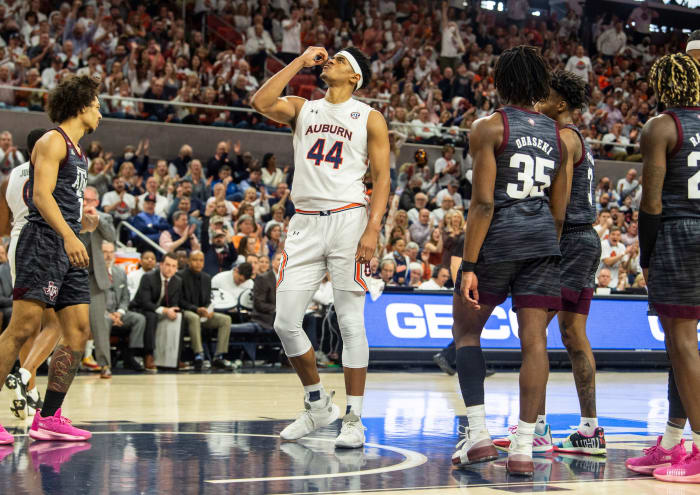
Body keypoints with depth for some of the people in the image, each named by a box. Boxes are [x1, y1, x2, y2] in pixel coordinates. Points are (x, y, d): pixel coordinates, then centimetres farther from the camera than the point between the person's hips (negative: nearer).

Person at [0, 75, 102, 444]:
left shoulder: (77, 151, 24)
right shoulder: (52, 141, -4)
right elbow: (41, 195, -17)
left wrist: (84, 221, 15)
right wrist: (69, 235, -28)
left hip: (68, 250, 9)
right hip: (43, 244, -9)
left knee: (79, 332, 3)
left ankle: (48, 418, 7)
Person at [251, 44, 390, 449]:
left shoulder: (369, 118, 6)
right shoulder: (302, 109, 15)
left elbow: (382, 177, 0)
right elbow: (261, 102, -5)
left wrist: (373, 229, -12)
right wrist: (300, 62, 0)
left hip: (348, 219, -4)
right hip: (305, 223, 4)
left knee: (351, 323, -3)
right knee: (286, 322, 0)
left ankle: (354, 420, 3)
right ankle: (318, 405, 18)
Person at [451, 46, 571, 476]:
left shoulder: (489, 128, -5)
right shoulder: (559, 136, 11)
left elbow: (483, 203, -12)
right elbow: (559, 213, 12)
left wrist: (468, 266, -12)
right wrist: (547, 253, 23)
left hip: (498, 238, -4)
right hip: (543, 240, 4)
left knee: (466, 330, 12)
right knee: (535, 341, 1)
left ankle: (479, 435, 2)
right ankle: (523, 449, -2)